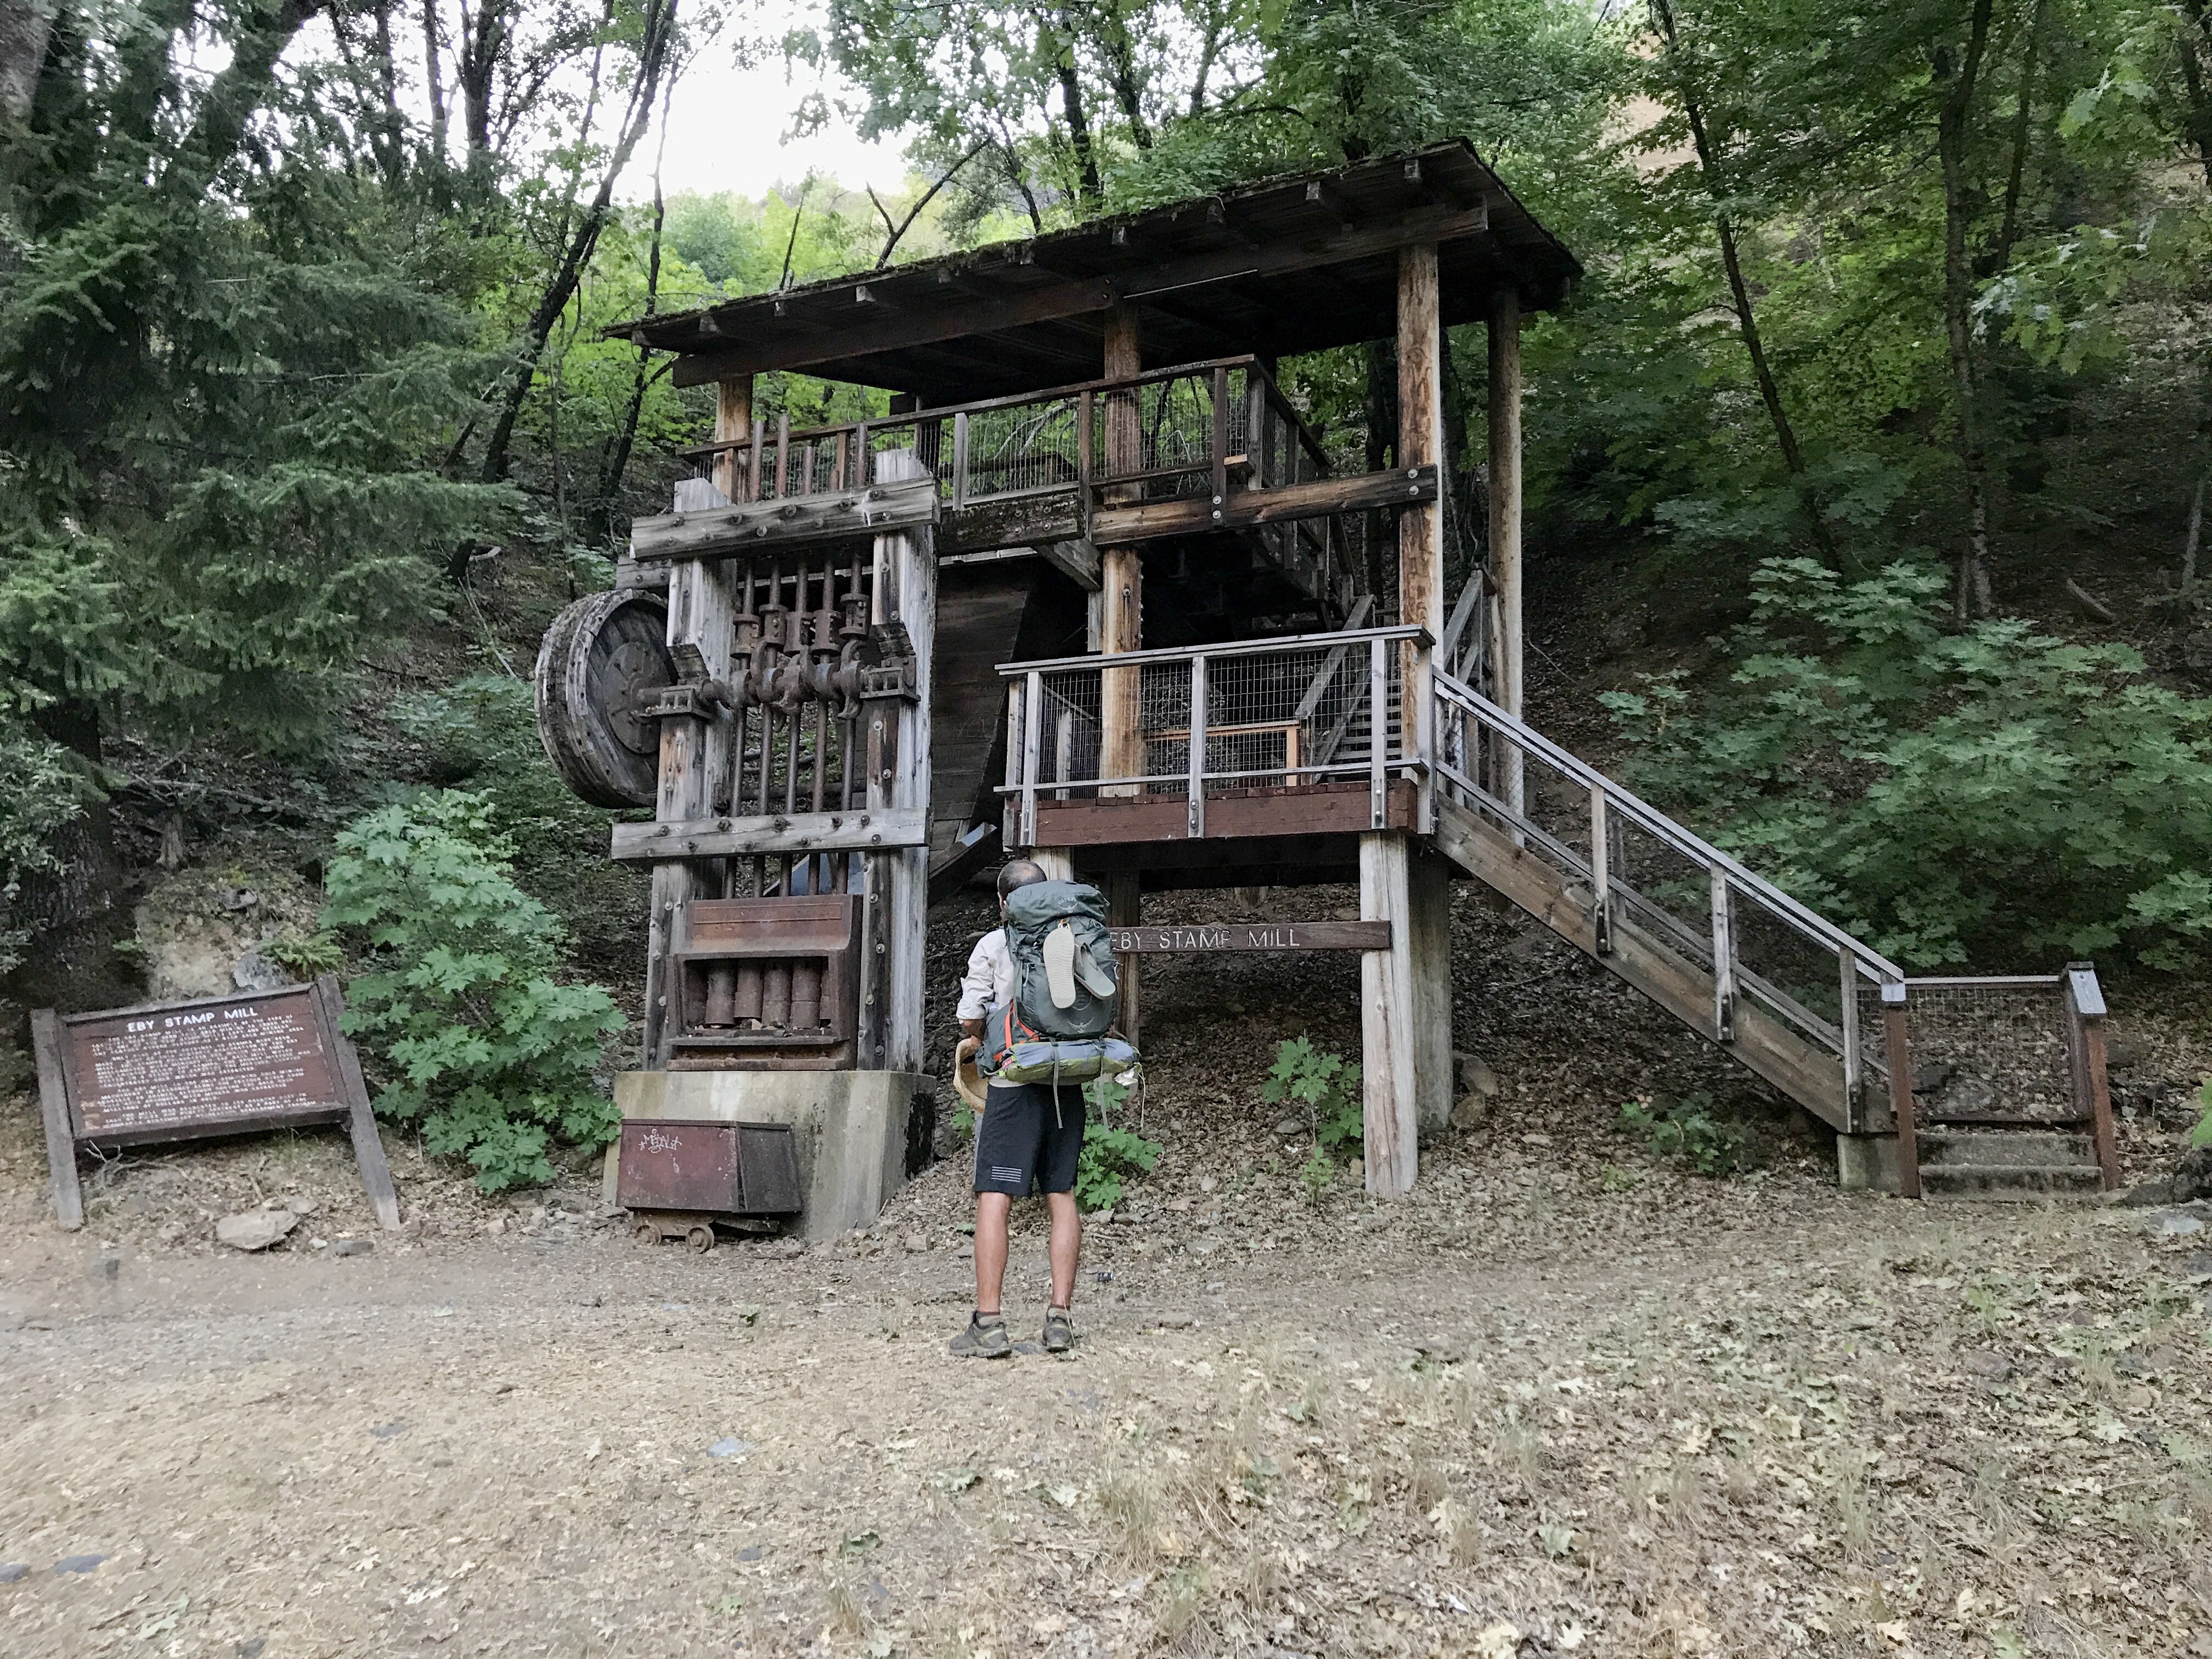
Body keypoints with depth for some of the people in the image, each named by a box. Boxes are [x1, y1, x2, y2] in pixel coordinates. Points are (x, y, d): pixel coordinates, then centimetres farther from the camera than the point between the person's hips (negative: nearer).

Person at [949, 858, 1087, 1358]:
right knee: (1062, 1196, 9)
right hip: (1067, 1082, 4)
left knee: (993, 1198, -3)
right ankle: (1061, 1315, 8)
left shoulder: (992, 945, -3)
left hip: (1014, 1081, -4)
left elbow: (970, 1019, -7)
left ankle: (988, 1322, -7)